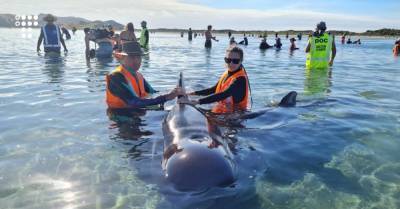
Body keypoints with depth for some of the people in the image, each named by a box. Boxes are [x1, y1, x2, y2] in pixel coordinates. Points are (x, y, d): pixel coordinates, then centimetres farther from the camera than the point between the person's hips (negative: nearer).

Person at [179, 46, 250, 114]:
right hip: (222, 113, 8)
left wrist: (196, 102, -37)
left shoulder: (240, 79, -20)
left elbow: (222, 95, -32)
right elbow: (214, 89, 19)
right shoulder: (227, 74, 7)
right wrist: (193, 93, 11)